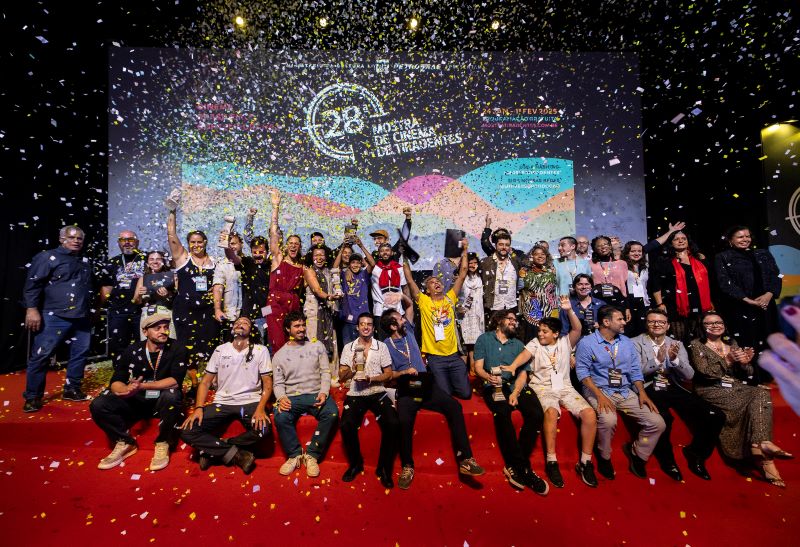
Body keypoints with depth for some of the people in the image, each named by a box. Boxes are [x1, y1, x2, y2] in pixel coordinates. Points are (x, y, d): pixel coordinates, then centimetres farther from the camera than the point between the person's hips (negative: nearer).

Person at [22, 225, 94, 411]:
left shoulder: (85, 262, 17)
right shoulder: (47, 257, -2)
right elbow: (33, 284, -9)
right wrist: (32, 309, -16)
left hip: (81, 317, 6)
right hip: (55, 316, -6)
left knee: (80, 353, 9)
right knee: (41, 355, -2)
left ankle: (72, 389, 21)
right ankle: (33, 396, 9)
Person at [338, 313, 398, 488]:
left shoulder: (382, 347, 9)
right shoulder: (348, 347, 10)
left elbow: (388, 374, 7)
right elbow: (341, 377, 9)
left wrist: (370, 379, -11)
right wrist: (352, 368, -12)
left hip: (378, 393, 0)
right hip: (355, 394, 0)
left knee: (393, 423, -25)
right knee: (347, 425, -27)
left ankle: (384, 467, -1)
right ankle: (356, 463, 2)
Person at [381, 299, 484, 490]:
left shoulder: (408, 331, 13)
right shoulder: (386, 345, 1)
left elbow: (410, 304, 20)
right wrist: (404, 372, -17)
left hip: (426, 384, 4)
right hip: (406, 390, -3)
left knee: (454, 406, -20)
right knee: (404, 420, -32)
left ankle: (465, 460, -15)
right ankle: (407, 466, -10)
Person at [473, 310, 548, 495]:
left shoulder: (518, 344, 21)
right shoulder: (484, 339, 12)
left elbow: (523, 373, 10)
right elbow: (478, 367, 3)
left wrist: (515, 392, -9)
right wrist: (488, 376, -20)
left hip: (516, 386, 3)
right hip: (494, 387, -3)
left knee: (536, 413, -26)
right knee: (502, 413, -34)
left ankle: (514, 466, -13)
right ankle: (523, 466, -18)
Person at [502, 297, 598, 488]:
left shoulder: (565, 342, 8)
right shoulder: (535, 343, 4)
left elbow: (577, 329, -8)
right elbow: (525, 354, -14)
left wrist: (569, 310, -24)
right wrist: (513, 366, -34)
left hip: (565, 387, 3)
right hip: (543, 387, -3)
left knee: (590, 414, -19)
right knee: (551, 412, -33)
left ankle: (585, 462, -6)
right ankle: (551, 462, -21)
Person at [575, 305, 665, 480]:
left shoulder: (627, 343, 12)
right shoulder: (587, 343, -7)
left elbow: (635, 370, 13)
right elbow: (583, 372, -12)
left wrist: (642, 392, -4)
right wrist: (599, 395, -22)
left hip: (626, 392, 6)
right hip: (598, 390, -6)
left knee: (658, 423, -11)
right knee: (608, 420, -34)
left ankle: (637, 454, 17)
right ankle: (604, 457, -3)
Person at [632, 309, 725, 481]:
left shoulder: (676, 344, 15)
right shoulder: (635, 343, 2)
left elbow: (689, 376, 6)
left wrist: (675, 359, -14)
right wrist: (657, 360, -22)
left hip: (674, 389, 5)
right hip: (650, 390, -5)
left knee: (716, 416, -12)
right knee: (664, 418, -34)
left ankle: (695, 454, 13)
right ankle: (667, 459, -3)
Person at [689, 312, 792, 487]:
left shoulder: (731, 343, 20)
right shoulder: (697, 345, 5)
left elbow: (746, 375, 14)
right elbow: (704, 370, -11)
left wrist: (745, 363, -8)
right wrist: (728, 360, -19)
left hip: (737, 388, 5)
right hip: (713, 390, -5)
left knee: (761, 393, -26)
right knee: (757, 401, -27)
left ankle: (759, 446, -33)